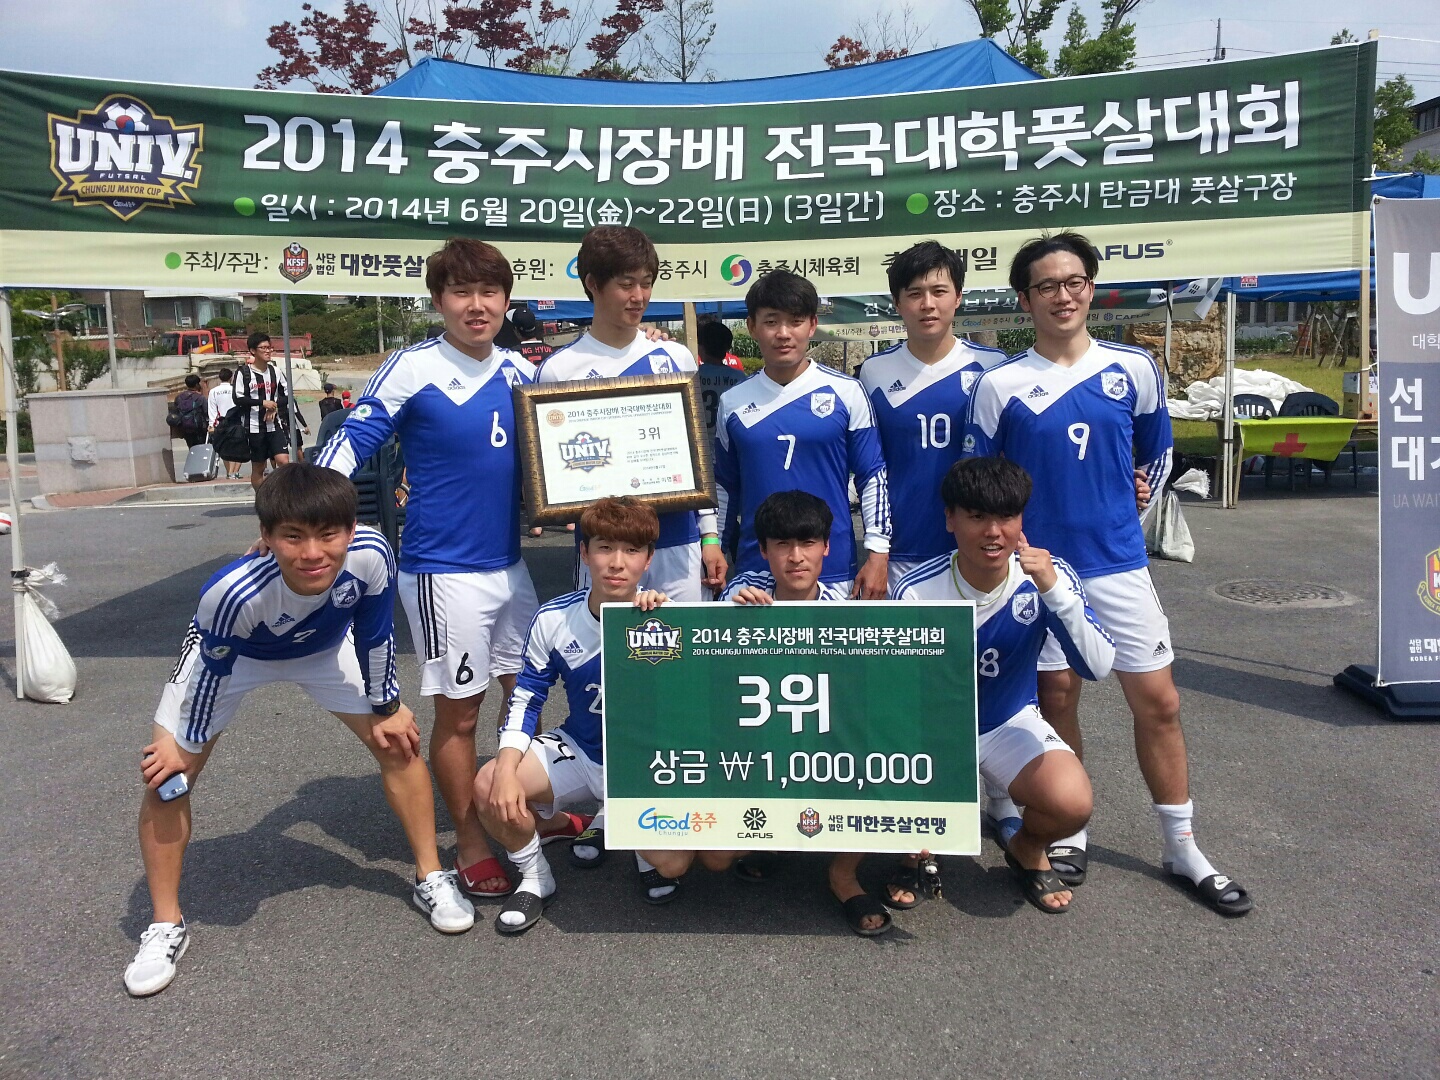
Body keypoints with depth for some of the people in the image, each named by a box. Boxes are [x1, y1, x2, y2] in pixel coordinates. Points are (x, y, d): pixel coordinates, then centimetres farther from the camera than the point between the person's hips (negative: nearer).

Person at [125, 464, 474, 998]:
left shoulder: (370, 555, -38)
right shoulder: (232, 593, -43)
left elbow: (373, 636, -17)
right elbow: (215, 671, -23)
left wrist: (385, 707, -4)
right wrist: (188, 746, -9)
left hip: (324, 645, 2)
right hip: (230, 653, -2)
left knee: (397, 741, -2)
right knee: (167, 771, -7)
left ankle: (430, 877, 17)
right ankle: (166, 925, 14)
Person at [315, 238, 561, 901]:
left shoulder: (520, 371, 5)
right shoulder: (413, 370, -12)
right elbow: (349, 442, -16)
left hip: (509, 564, 7)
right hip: (443, 570, -6)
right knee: (459, 711, 5)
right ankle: (471, 846, 21)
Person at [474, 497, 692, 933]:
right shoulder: (553, 619, -11)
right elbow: (525, 701, -4)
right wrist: (506, 771, -19)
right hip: (579, 751, 2)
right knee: (489, 787, -22)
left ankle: (644, 851, 18)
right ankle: (534, 876, 7)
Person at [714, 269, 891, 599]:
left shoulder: (846, 392, -2)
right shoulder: (733, 402, 5)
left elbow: (873, 476, 0)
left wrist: (878, 554, -5)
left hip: (833, 569, -2)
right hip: (755, 569, 2)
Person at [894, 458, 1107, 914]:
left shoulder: (1047, 576, -16)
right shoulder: (917, 591, -22)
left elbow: (1098, 667, -26)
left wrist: (1053, 589, -38)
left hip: (1012, 723, 2)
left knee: (1071, 803, -27)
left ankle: (1026, 849, 12)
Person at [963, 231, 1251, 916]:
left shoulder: (1133, 369, 3)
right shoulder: (1000, 385, -4)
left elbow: (1156, 454, 17)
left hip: (1119, 562, 2)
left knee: (1157, 701, 4)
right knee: (1057, 695, 9)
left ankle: (1182, 850, 19)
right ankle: (1069, 834, 27)